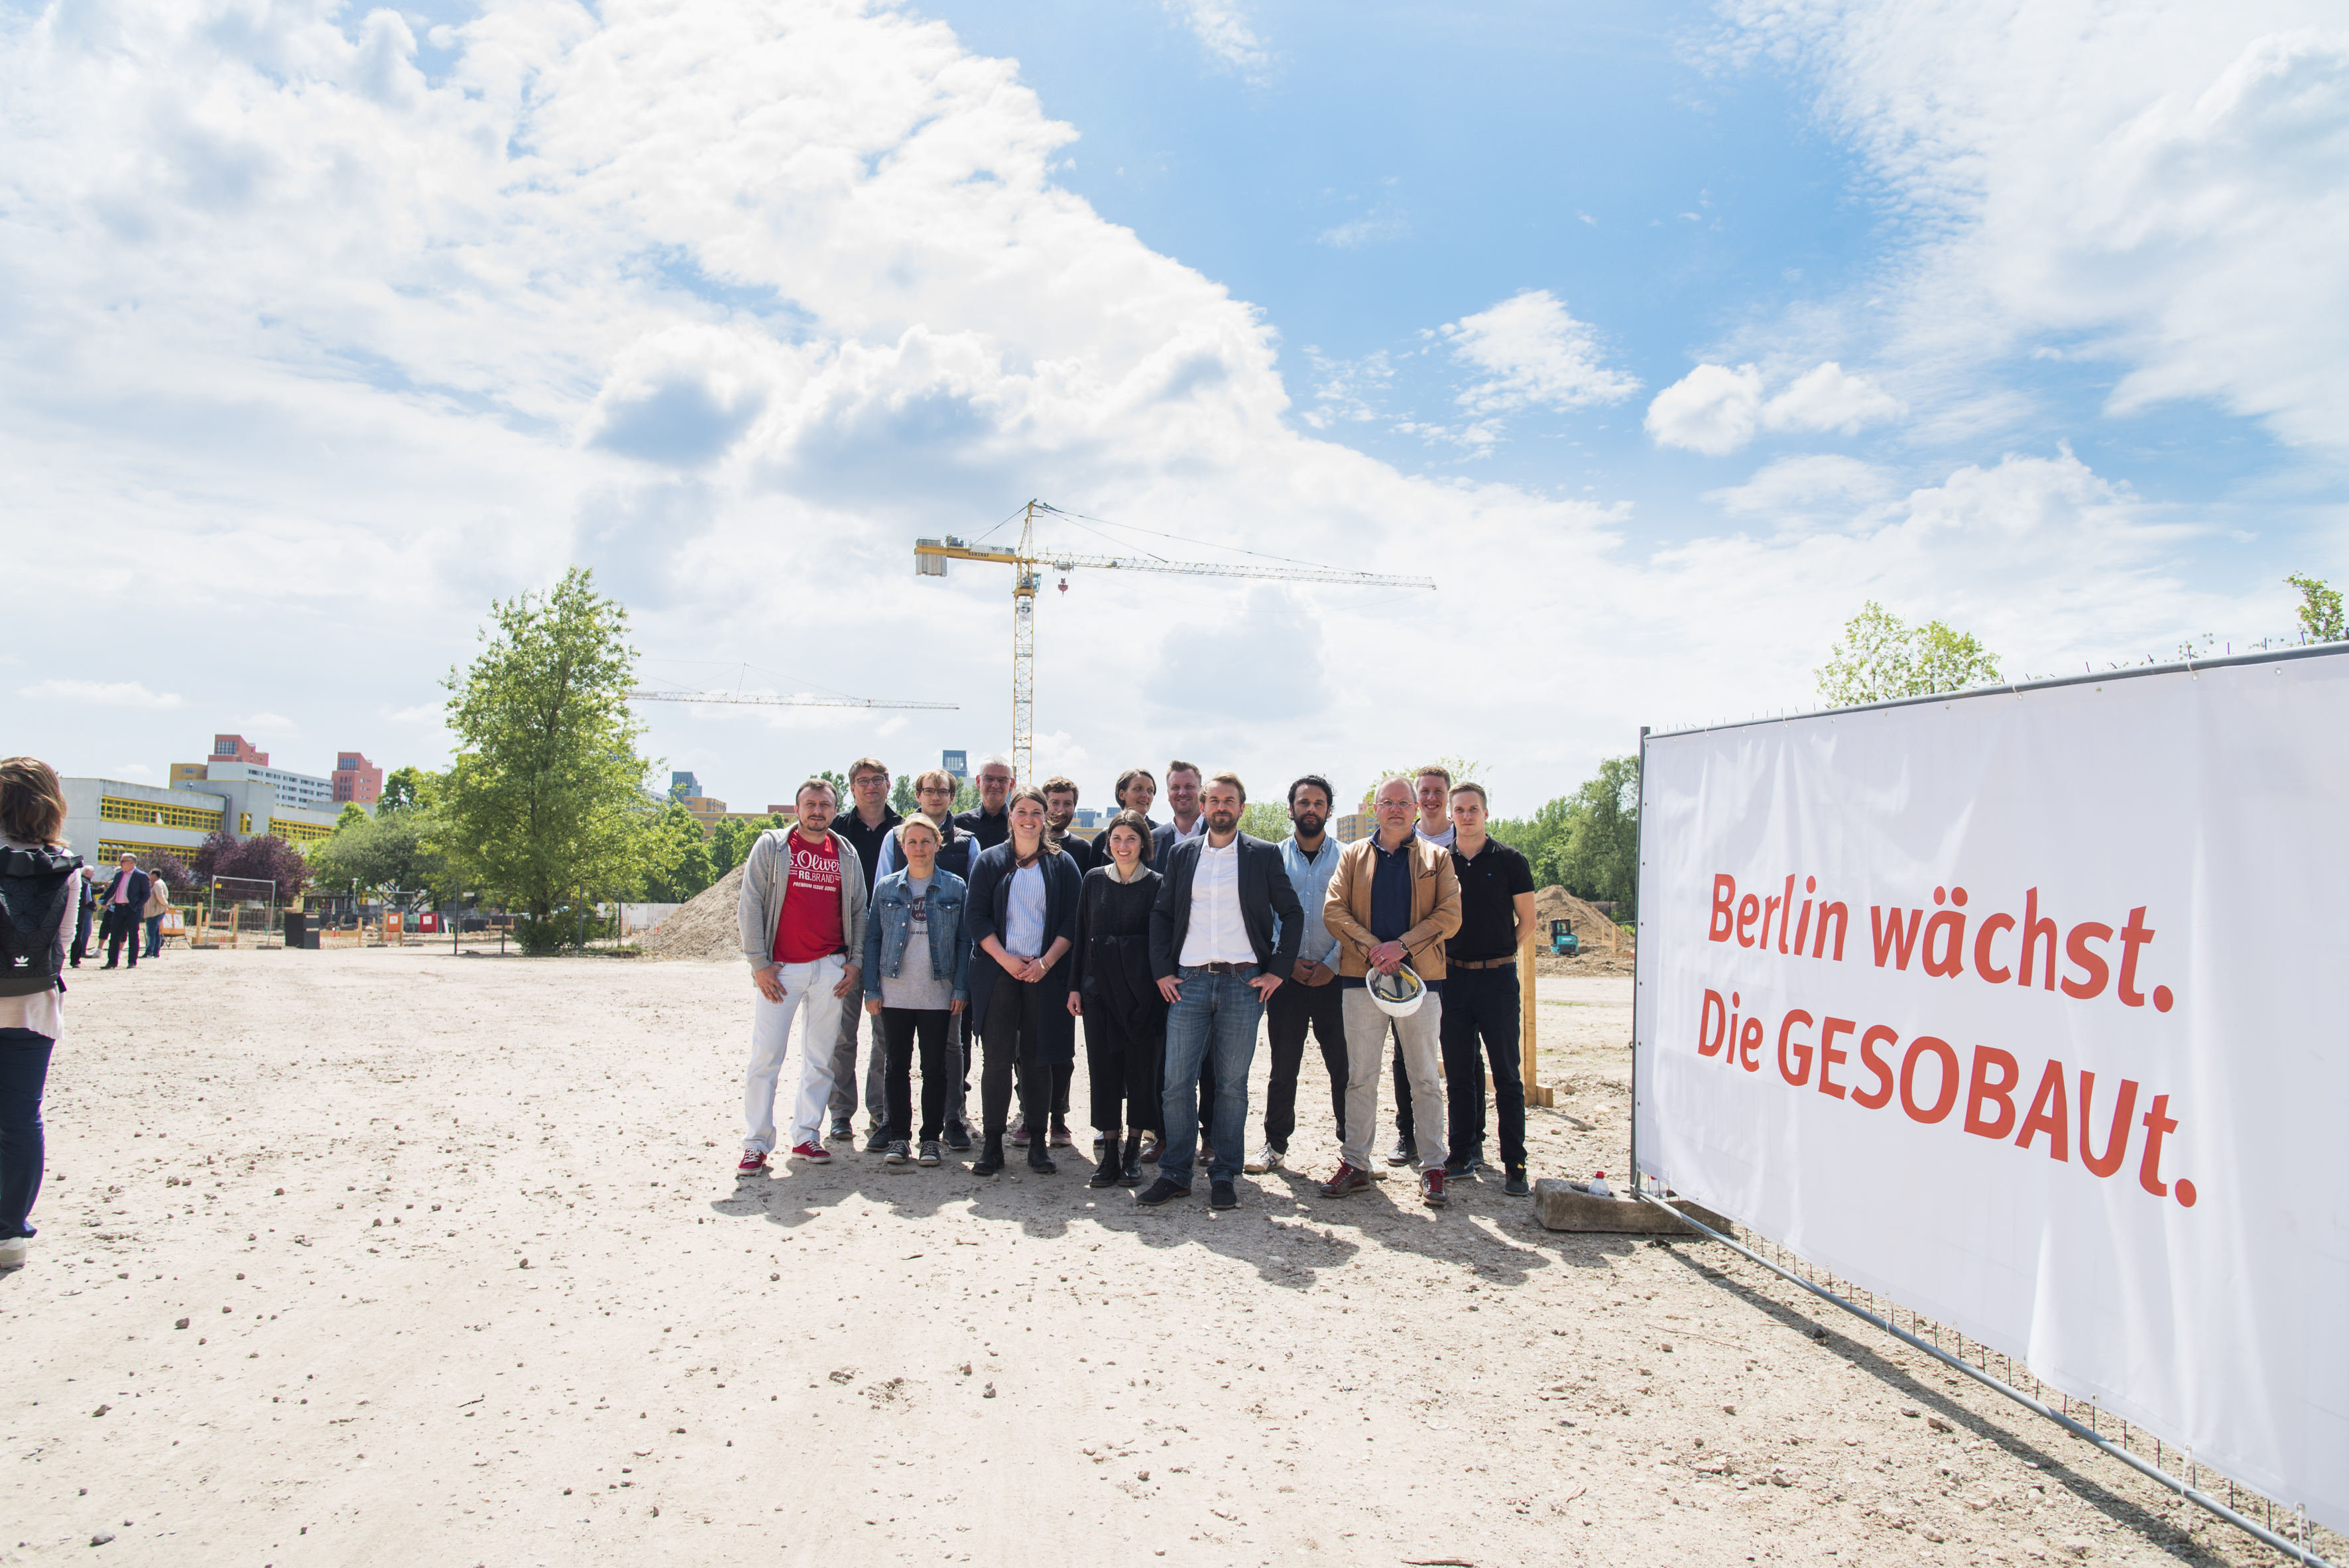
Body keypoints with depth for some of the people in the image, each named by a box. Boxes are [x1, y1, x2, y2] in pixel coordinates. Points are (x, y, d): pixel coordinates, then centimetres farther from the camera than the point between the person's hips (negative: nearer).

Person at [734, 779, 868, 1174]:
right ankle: (756, 1143, 5)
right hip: (780, 968, -3)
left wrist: (855, 961, 2)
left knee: (820, 1059, 7)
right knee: (765, 1057, -4)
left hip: (830, 970, 3)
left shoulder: (847, 855, 10)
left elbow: (858, 912, 13)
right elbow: (750, 906, -2)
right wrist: (759, 963, -7)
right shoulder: (771, 846, 1)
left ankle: (806, 1136, 17)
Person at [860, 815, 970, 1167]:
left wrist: (961, 989, -4)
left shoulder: (955, 888, 3)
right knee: (897, 1065, 5)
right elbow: (872, 939, 7)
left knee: (936, 1067, 4)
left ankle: (931, 1138, 14)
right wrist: (871, 989, 1)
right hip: (894, 993, 1)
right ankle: (898, 1137, 16)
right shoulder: (886, 888, 6)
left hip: (939, 994, -1)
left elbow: (964, 941, 3)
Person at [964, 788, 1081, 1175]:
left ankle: (1038, 1142, 11)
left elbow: (1072, 921, 4)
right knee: (997, 1059, -2)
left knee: (1038, 1059, 2)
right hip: (998, 971, 0)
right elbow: (977, 918, 2)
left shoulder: (1062, 865, 8)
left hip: (1045, 973, 0)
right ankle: (992, 1143, 6)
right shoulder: (989, 862, 8)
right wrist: (1005, 958, -10)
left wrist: (1046, 962, -9)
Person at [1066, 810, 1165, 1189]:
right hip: (1099, 983, 2)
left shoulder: (1156, 884, 0)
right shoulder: (1094, 880, 7)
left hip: (1142, 986, -2)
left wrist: (1163, 983, -6)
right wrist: (1075, 985, 5)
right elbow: (1081, 934, 9)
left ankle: (1133, 1150, 14)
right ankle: (1109, 1151, 12)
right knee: (1103, 1066, 4)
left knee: (1141, 1067, 2)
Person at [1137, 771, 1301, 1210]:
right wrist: (1162, 971, 3)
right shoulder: (1182, 854, 11)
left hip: (1243, 984, -1)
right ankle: (1175, 1173, 13)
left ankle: (1223, 1175, 15)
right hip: (1188, 982, 2)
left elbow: (1292, 914, 6)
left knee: (1233, 1085, 4)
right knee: (1177, 1082, 0)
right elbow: (1161, 914, 14)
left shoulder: (1263, 856, 5)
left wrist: (1277, 971, -1)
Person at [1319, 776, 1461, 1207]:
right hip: (1363, 978, 1)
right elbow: (1334, 910, 2)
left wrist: (1402, 946, -13)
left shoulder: (1437, 858, 9)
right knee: (1360, 1076, 5)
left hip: (1421, 977, -1)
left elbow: (1450, 915, -1)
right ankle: (1355, 1164, 13)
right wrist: (1372, 948, -12)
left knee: (1425, 1078, 4)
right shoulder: (1352, 856, 11)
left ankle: (1432, 1167, 13)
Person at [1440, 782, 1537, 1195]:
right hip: (1452, 976, 3)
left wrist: (1495, 955, 4)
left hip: (1497, 978, -3)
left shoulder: (1510, 861, 0)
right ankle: (1466, 1151, 19)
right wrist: (1445, 956, 5)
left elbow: (1527, 921, 6)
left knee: (1506, 1074, -1)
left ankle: (1514, 1164, 4)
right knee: (1459, 1071, 9)